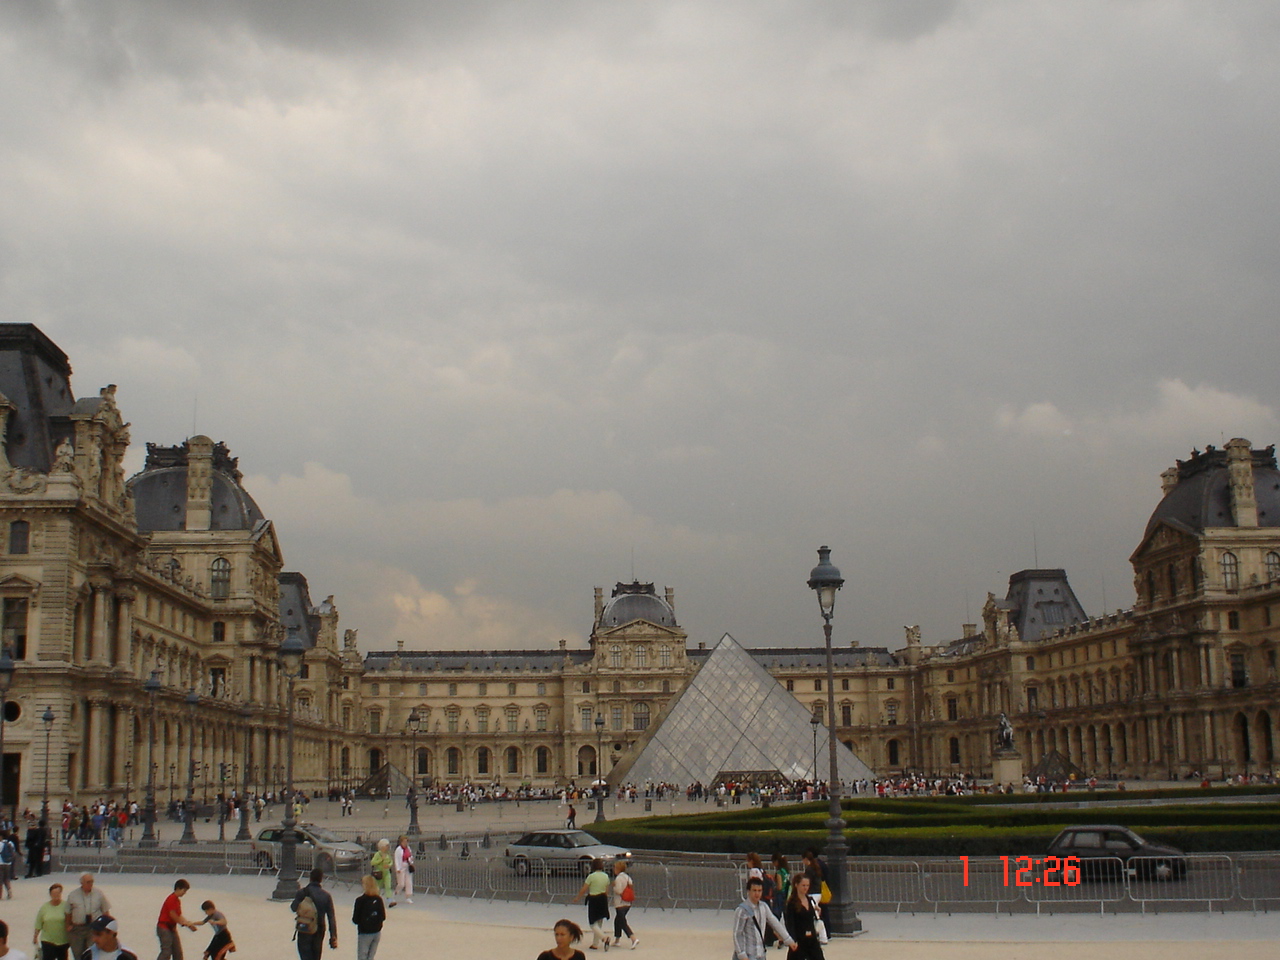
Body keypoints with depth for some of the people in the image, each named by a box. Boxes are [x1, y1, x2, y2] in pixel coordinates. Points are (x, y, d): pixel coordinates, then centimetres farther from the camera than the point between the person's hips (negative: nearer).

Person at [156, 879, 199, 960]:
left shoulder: (178, 900, 13)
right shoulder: (171, 899, -16)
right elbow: (173, 915, -18)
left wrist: (189, 923, 3)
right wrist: (186, 924, -9)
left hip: (172, 928, 10)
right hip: (164, 928, -10)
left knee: (178, 952, 10)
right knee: (166, 952, -13)